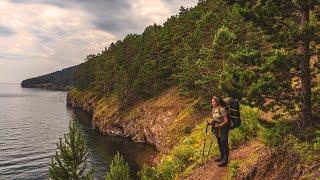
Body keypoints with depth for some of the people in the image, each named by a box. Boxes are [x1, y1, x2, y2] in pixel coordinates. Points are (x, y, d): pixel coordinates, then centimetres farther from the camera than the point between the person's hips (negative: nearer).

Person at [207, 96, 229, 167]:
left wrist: (219, 125, -27)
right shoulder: (214, 109, 5)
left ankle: (225, 161, 4)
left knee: (224, 144, -3)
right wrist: (211, 123, -2)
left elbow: (226, 120, -19)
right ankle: (221, 156, 35)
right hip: (217, 129, 8)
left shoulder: (222, 109, -21)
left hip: (223, 128, -8)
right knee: (219, 143, 19)